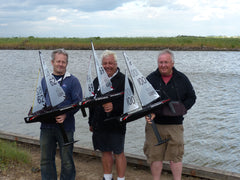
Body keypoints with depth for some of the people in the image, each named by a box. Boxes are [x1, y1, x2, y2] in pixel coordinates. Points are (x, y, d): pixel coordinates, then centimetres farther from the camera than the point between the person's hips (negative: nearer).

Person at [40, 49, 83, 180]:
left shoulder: (72, 81, 0)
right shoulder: (45, 80, 13)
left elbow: (78, 102, -6)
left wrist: (66, 115, -20)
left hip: (65, 126, -4)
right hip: (46, 126, 4)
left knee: (67, 161, 4)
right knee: (46, 159, 10)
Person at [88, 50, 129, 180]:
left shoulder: (123, 80, -7)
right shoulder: (97, 80, 11)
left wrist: (114, 107, -30)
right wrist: (91, 122, 19)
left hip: (116, 124, -5)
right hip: (99, 124, 5)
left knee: (118, 153, 3)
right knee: (105, 151, 16)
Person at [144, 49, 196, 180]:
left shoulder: (182, 79, 4)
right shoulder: (150, 79, 2)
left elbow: (191, 97, 9)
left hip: (175, 125, 0)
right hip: (155, 124, 0)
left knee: (176, 156, 5)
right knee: (155, 155, 5)